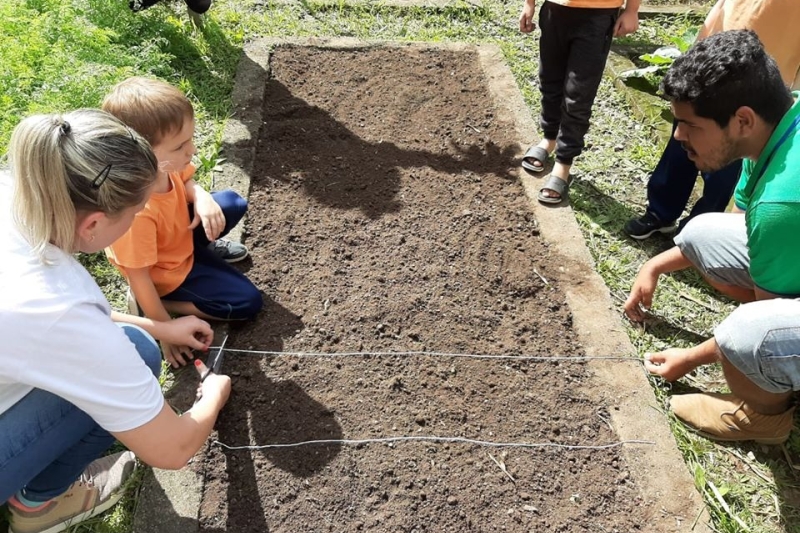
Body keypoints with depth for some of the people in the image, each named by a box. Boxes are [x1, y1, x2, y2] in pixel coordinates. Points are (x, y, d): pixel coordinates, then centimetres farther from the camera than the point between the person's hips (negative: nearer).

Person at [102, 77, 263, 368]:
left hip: (181, 237, 7)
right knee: (247, 302, -8)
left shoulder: (164, 163, -23)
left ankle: (201, 247, 24)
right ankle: (156, 302, -2)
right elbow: (138, 278, -32)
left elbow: (186, 182, 3)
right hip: (167, 273, -7)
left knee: (233, 203, 7)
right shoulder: (136, 210, -42)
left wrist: (202, 199, -20)